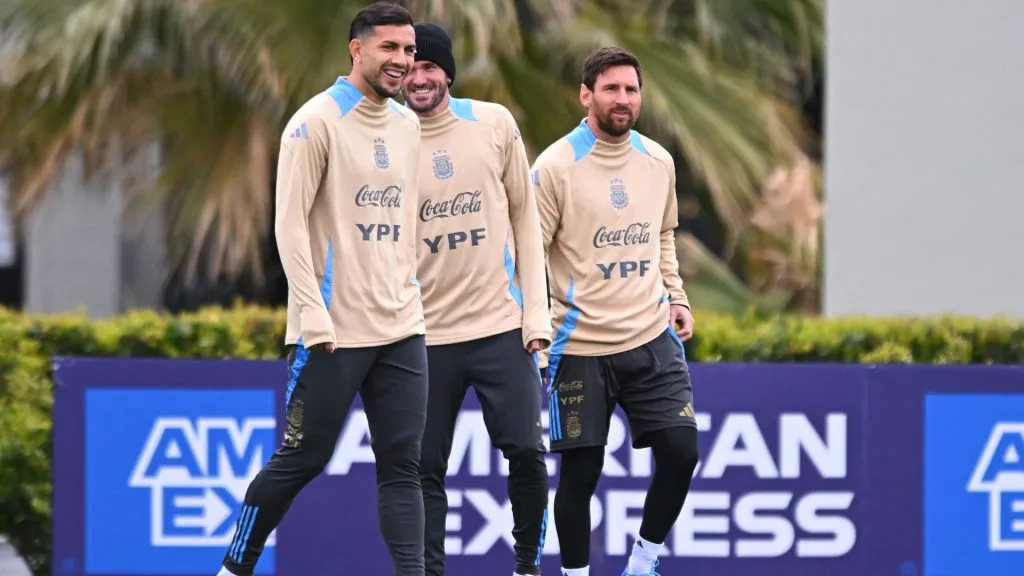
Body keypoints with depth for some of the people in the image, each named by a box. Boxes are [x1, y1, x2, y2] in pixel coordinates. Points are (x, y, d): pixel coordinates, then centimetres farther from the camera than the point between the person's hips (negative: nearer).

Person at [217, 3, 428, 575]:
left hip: (401, 328, 6)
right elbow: (291, 224, -12)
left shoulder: (409, 125, 12)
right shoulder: (318, 122, -8)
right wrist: (313, 315, -18)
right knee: (302, 459, 1)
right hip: (334, 329, -6)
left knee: (403, 465, 0)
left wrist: (409, 295, 14)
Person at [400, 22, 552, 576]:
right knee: (426, 468, 1)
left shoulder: (494, 123, 2)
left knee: (525, 451, -4)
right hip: (427, 333, 0)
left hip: (500, 324, 0)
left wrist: (536, 311, 0)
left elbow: (524, 217, 7)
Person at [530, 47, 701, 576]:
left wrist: (675, 297, 12)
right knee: (579, 474, 0)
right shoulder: (556, 167, -8)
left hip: (652, 340, 4)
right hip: (580, 348, -4)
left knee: (680, 452, -6)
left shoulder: (658, 162, 8)